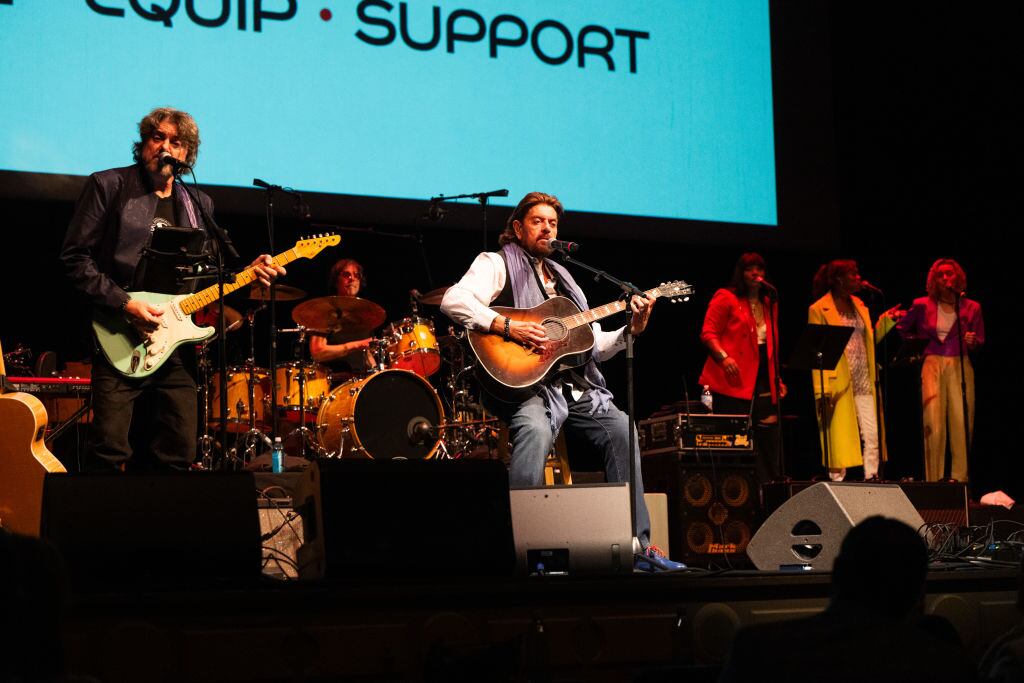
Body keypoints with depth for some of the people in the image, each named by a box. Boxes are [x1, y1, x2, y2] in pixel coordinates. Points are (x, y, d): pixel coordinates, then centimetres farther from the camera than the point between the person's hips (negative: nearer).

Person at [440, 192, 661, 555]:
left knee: (622, 430, -13)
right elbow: (453, 301, -16)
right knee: (536, 431, -36)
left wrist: (631, 330, 7)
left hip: (576, 385, 7)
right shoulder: (496, 264, 5)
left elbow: (593, 345, 24)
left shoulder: (562, 278, 27)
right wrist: (508, 326, -23)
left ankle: (635, 542, -9)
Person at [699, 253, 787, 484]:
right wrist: (723, 357, -21)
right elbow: (708, 333, -6)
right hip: (735, 379, -7)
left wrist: (777, 378, 17)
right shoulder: (726, 298, 0)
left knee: (769, 434, 2)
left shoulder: (769, 303, 21)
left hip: (763, 377, 7)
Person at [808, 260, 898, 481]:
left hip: (864, 384, 6)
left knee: (873, 434, 1)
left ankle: (871, 478, 8)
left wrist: (886, 320, 8)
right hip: (838, 385, -6)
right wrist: (823, 390, -16)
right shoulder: (819, 310, -4)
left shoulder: (859, 306, 16)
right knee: (840, 437, -3)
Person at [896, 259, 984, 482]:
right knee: (933, 426, -6)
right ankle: (933, 481, -1)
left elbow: (980, 342, 10)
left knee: (961, 425, -5)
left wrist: (971, 342, -10)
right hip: (932, 365, 0)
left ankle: (960, 480, -1)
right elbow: (901, 329, 19)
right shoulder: (922, 305, 5)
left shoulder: (972, 308, 6)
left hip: (960, 366, 0)